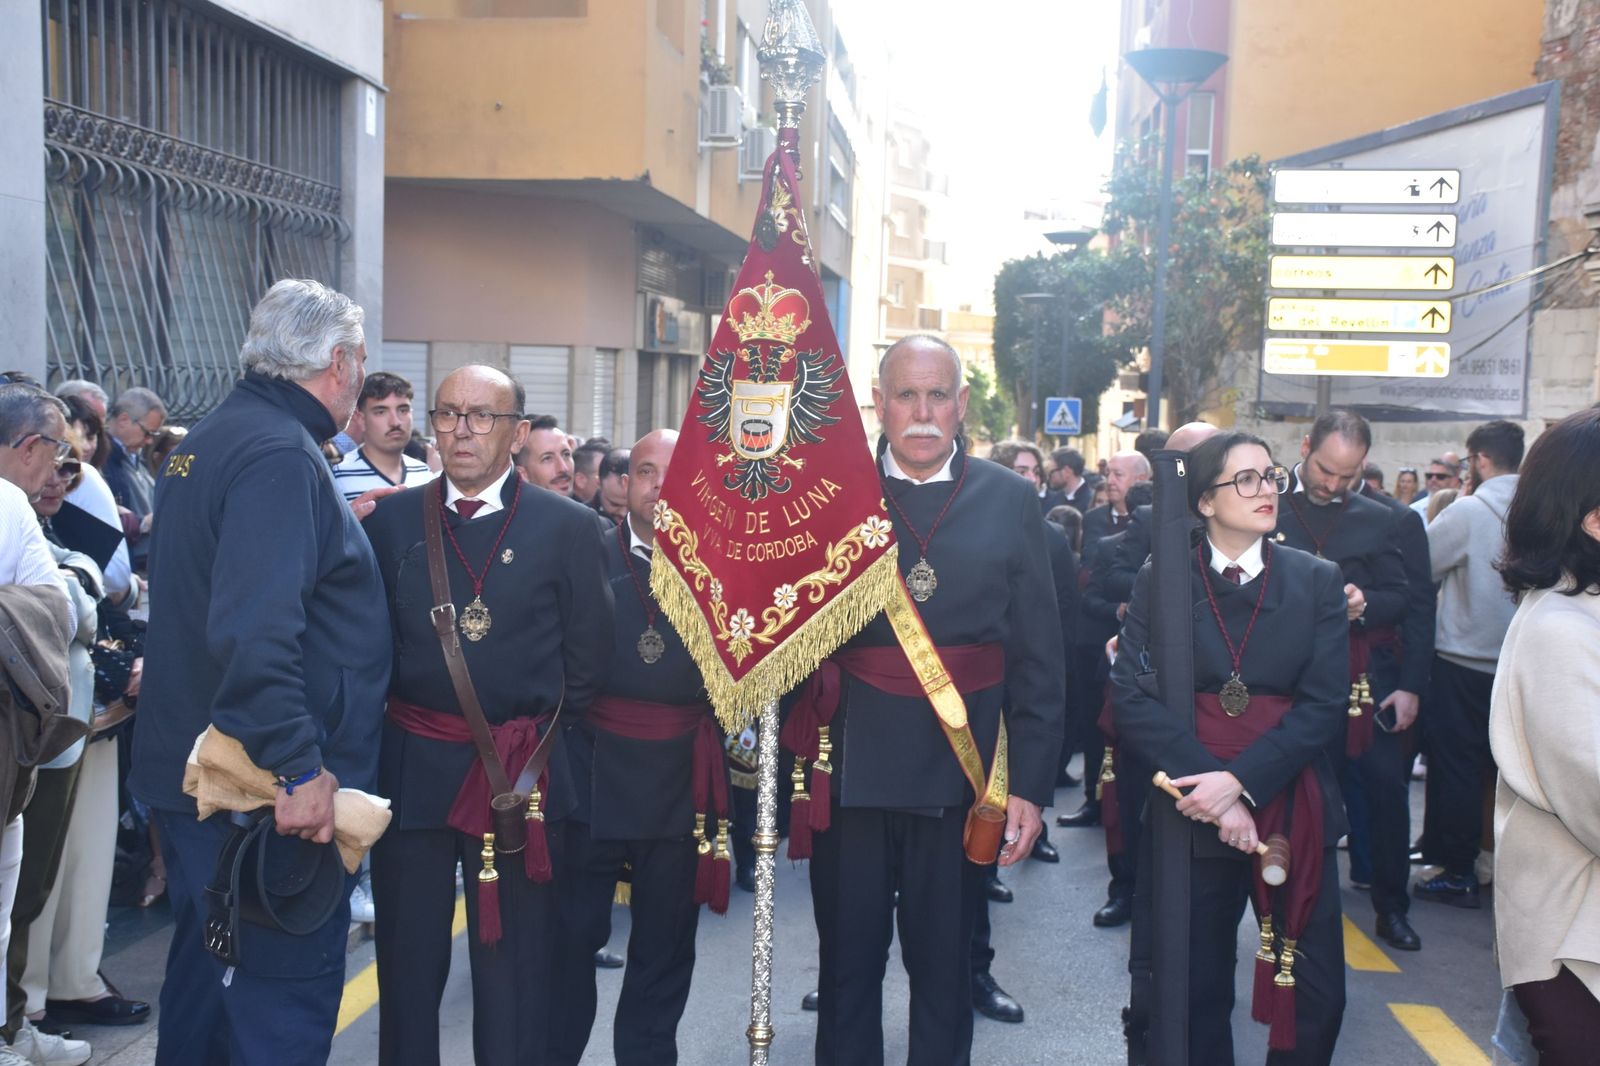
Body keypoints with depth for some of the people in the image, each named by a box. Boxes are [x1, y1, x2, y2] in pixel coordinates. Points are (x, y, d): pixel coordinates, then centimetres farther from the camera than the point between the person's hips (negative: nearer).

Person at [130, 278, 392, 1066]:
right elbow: (255, 629, -29)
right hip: (272, 791, -10)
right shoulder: (280, 453, -19)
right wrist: (298, 767, -28)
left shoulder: (213, 438, 13)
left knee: (210, 969, 22)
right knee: (286, 998, -2)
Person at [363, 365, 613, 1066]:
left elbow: (588, 658, 2)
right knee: (408, 961, 14)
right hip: (410, 769, 2)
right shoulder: (391, 519, 4)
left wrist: (538, 738, 5)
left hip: (519, 777, -2)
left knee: (514, 966, 10)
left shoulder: (568, 528, -2)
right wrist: (392, 727, 2)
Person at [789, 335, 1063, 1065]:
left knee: (945, 963, 13)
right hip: (850, 766, 0)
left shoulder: (1010, 502, 2)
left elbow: (1038, 658, 1)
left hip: (958, 769, 0)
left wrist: (1030, 783, -3)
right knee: (847, 958, 12)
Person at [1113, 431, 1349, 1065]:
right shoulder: (1160, 582, 2)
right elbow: (1132, 697, -8)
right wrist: (1209, 782, -19)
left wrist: (1242, 782, -17)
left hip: (1291, 810, 1)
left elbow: (1324, 705, -5)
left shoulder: (1317, 581, 4)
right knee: (1193, 993, 7)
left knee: (1316, 995, 2)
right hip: (1189, 811, 0)